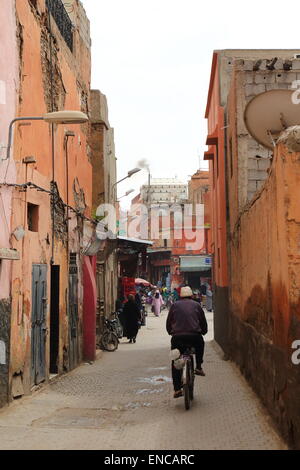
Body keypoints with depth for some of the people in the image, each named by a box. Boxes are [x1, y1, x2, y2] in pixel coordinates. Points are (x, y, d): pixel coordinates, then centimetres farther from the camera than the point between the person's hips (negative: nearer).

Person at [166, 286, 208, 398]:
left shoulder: (175, 305, 14)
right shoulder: (196, 305, 14)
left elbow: (168, 323, 14)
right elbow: (203, 322, 15)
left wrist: (171, 332, 29)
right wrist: (203, 331, 34)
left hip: (177, 337, 0)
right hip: (194, 336, 0)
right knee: (200, 343, 36)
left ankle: (177, 389, 6)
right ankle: (198, 367, 26)